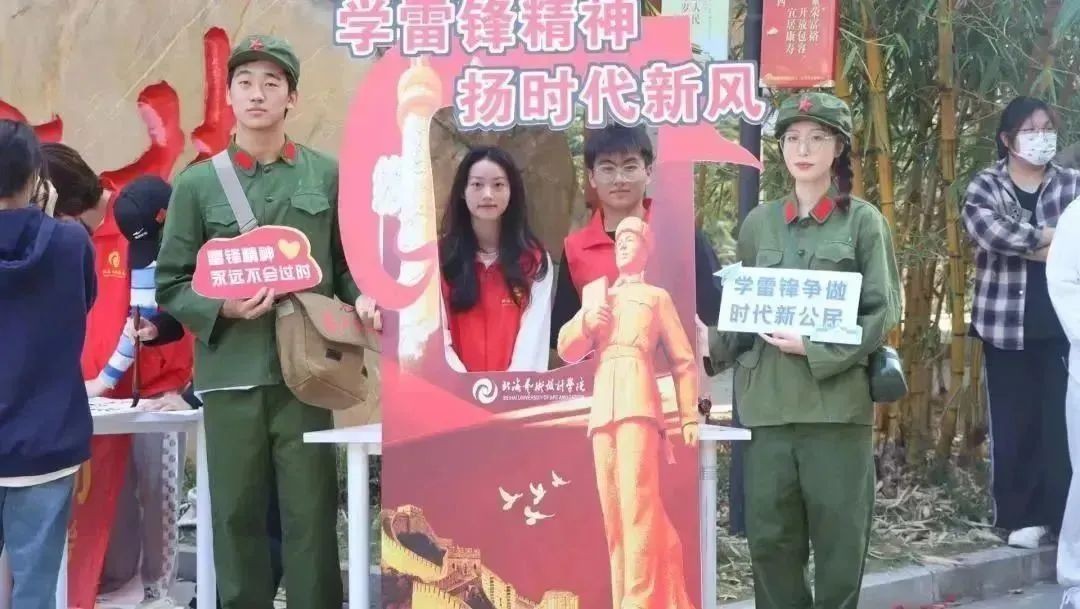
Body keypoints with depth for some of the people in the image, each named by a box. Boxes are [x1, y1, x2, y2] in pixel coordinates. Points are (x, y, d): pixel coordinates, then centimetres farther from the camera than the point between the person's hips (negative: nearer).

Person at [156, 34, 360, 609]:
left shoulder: (328, 176, 7)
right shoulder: (197, 183, 4)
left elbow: (348, 264, 13)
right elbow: (170, 285, 5)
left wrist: (363, 299, -7)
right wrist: (222, 307, -12)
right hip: (229, 375, 0)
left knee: (312, 515, 2)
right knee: (236, 517, 6)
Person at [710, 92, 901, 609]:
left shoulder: (863, 221, 1)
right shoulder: (759, 223, 11)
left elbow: (884, 310, -4)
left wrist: (816, 350, -14)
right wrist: (719, 344, -2)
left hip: (837, 400, -3)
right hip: (769, 400, 3)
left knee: (839, 534, 3)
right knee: (768, 534, 6)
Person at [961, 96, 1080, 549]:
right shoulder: (985, 186, 2)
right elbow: (988, 230, -19)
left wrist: (1024, 245, -15)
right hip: (1007, 325, -1)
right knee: (1015, 424, 1)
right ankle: (1021, 517, 10)